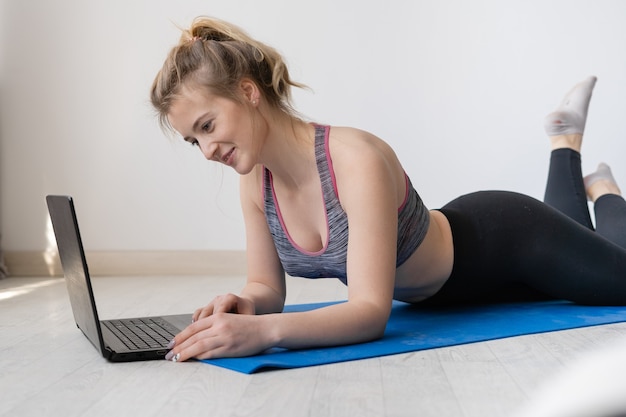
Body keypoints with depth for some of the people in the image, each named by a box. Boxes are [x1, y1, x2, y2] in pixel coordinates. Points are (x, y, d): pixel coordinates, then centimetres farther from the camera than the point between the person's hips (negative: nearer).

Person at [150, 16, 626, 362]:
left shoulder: (357, 159, -41)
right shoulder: (255, 180, -19)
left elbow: (372, 310, -44)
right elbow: (267, 285, -10)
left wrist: (264, 330, -58)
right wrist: (246, 305, -33)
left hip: (504, 239, -6)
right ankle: (566, 147, 49)